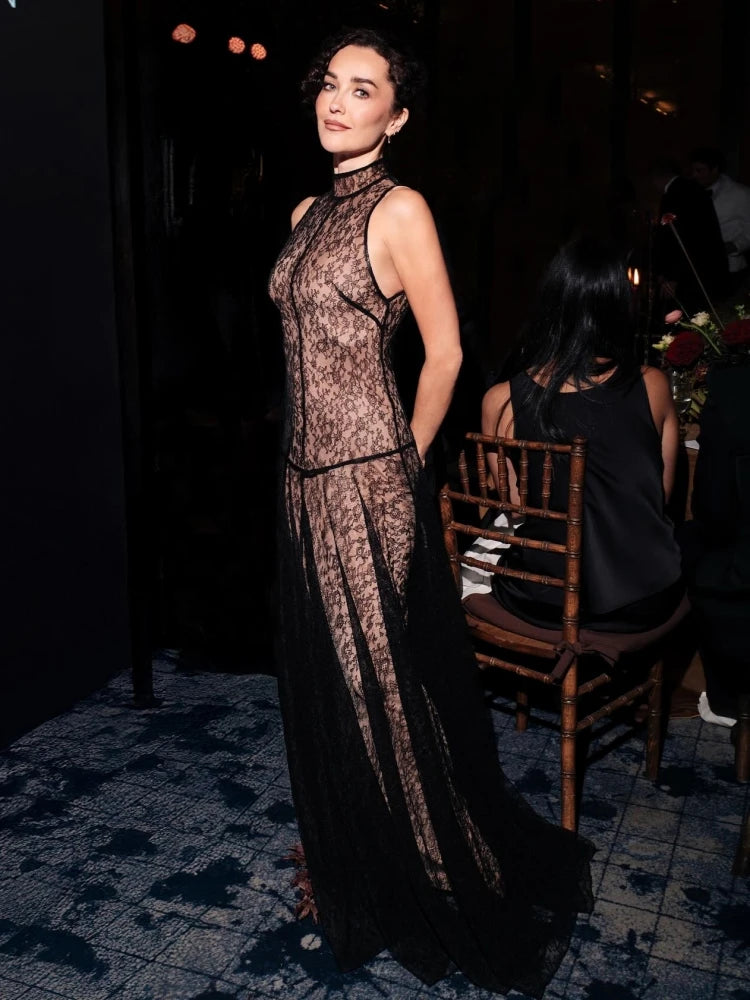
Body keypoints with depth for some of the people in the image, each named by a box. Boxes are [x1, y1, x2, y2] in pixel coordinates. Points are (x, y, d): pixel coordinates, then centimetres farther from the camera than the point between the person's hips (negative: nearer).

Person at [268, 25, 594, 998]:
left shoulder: (400, 210, -9)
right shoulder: (310, 212, 14)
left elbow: (444, 354, -8)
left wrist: (407, 459, 1)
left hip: (367, 480, -8)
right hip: (308, 473, 8)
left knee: (383, 681, 3)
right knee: (326, 674, 17)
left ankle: (424, 889, 26)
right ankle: (353, 867, 39)